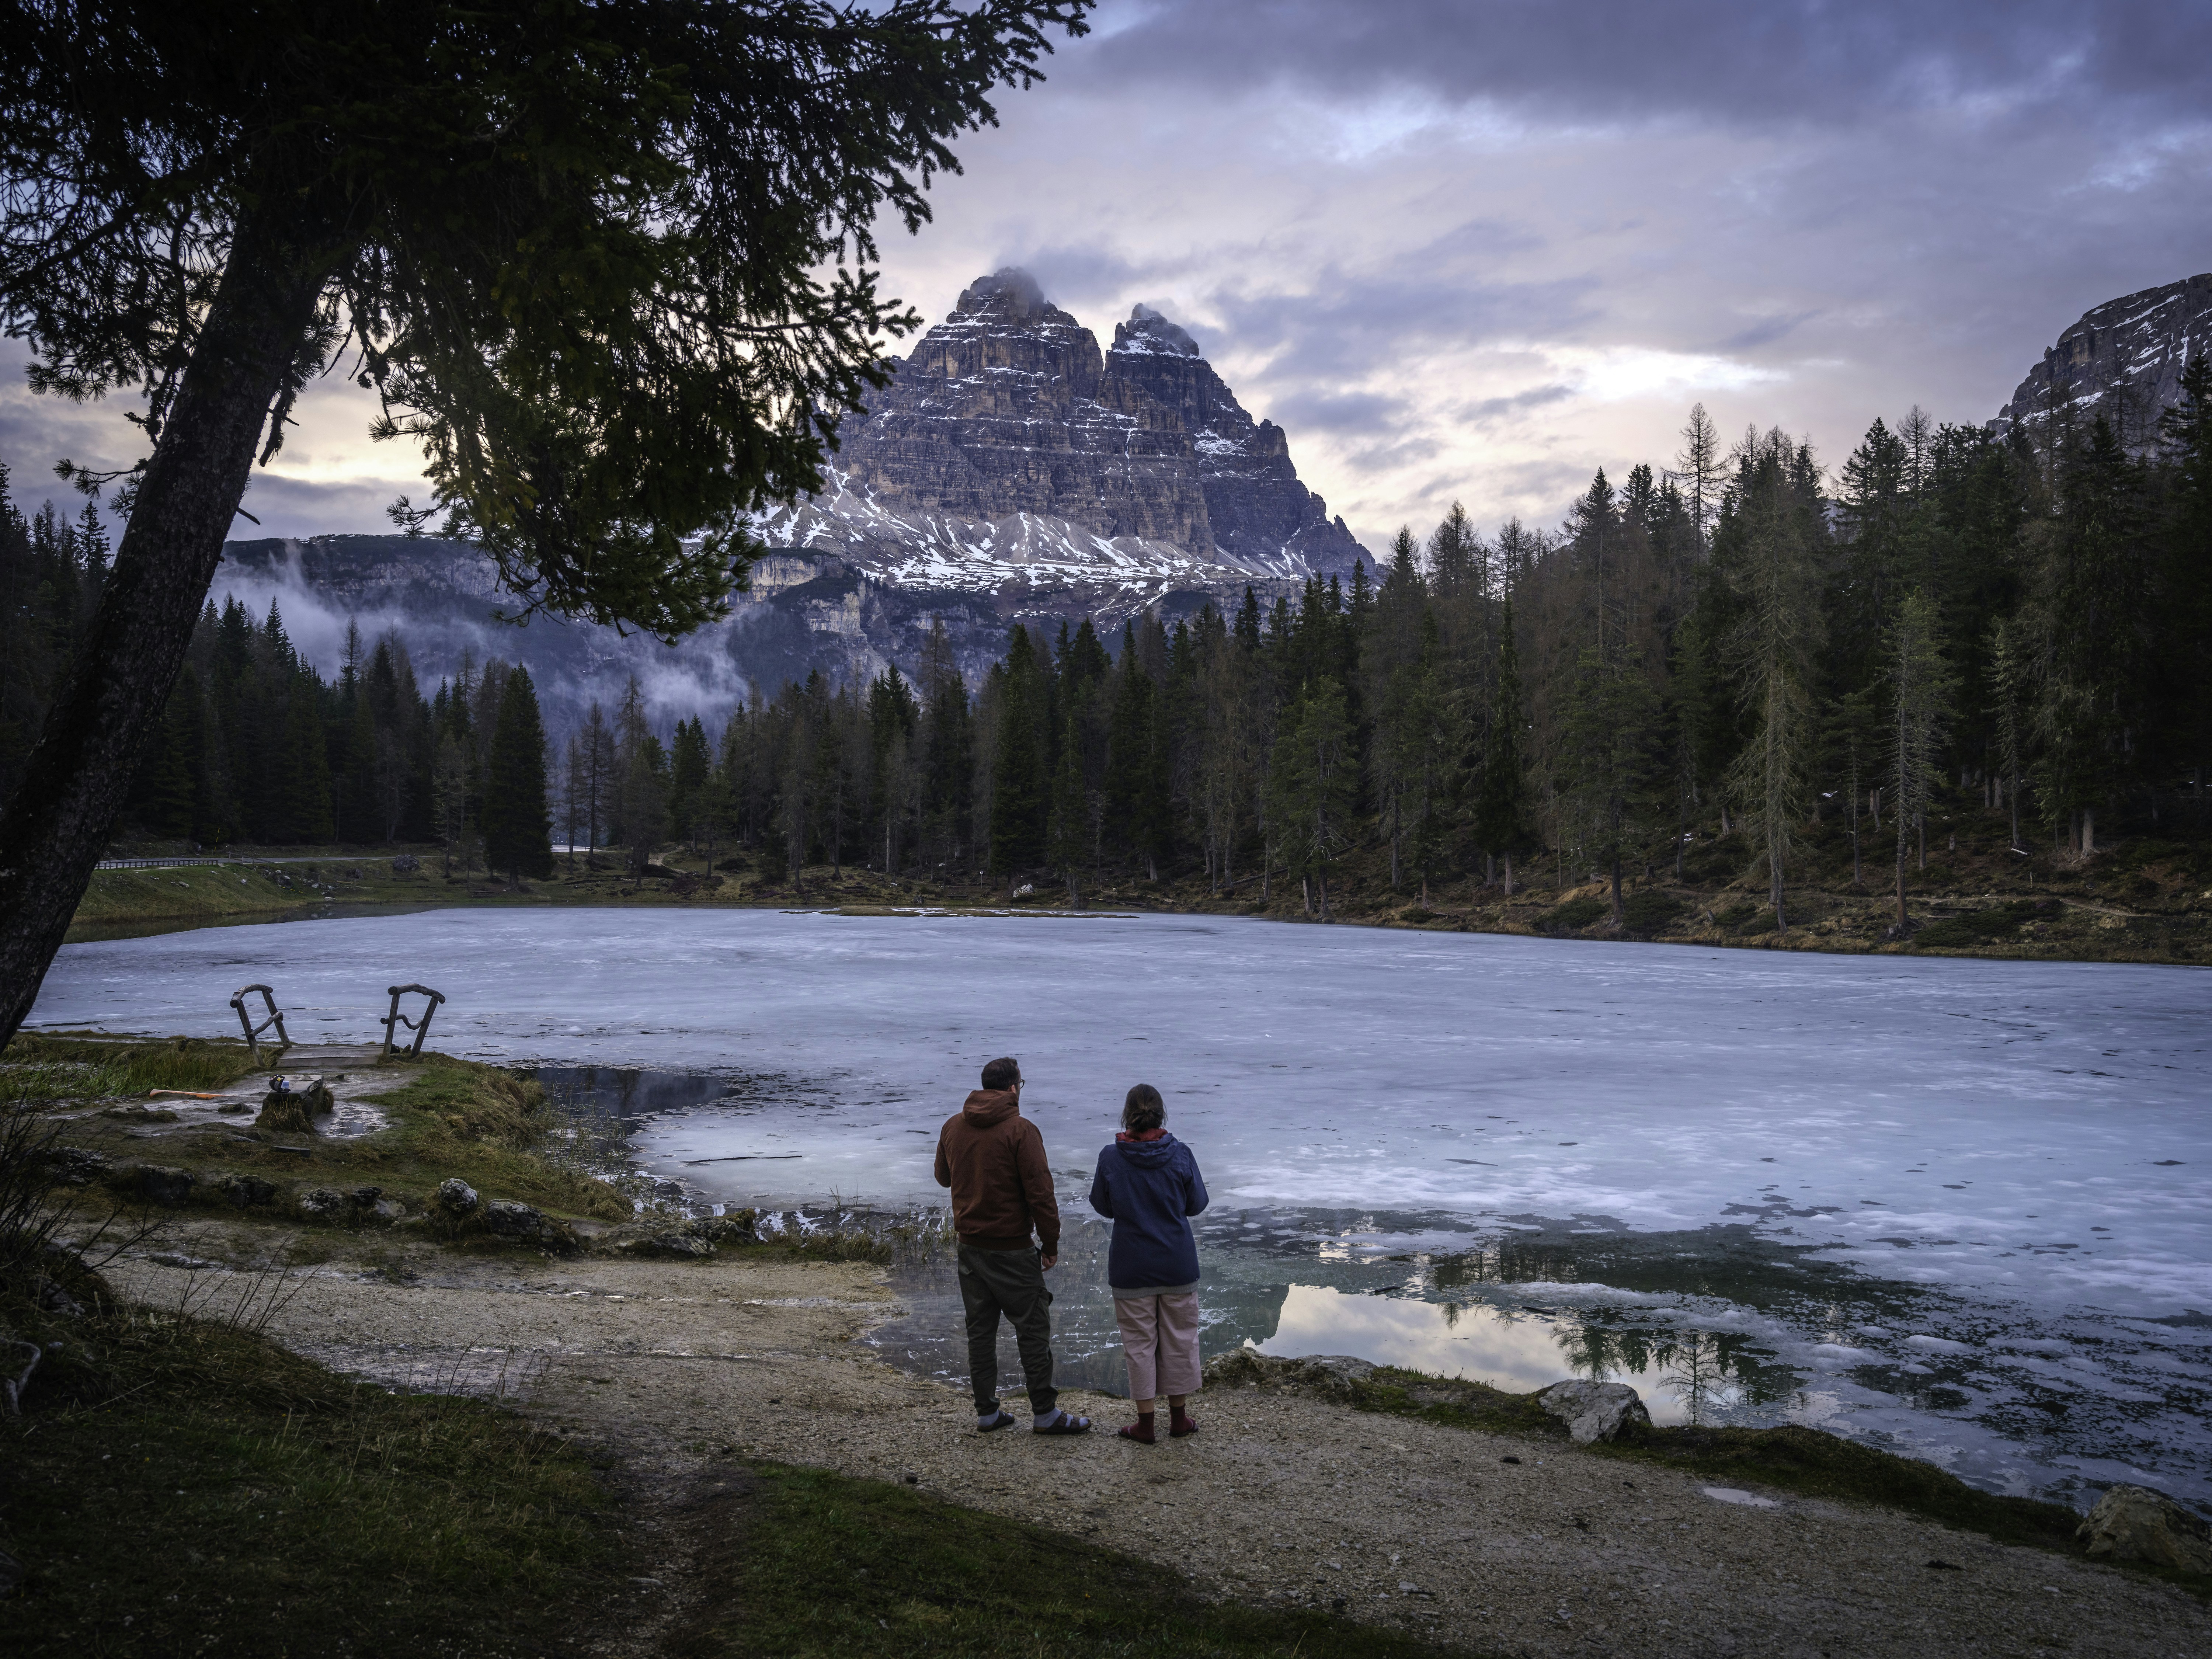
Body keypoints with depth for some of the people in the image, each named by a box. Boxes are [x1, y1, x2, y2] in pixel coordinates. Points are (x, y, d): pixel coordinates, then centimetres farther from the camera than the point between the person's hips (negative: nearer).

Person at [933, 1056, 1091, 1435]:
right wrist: (1051, 1243, -8)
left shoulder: (953, 1127, 4)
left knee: (980, 1329, 13)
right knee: (1033, 1328, 3)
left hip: (969, 1245, 6)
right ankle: (1045, 1414, 7)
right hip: (1012, 1248, -6)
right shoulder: (1020, 1130, -14)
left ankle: (986, 1411, 18)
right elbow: (1040, 1192, -16)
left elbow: (943, 1177, 20)